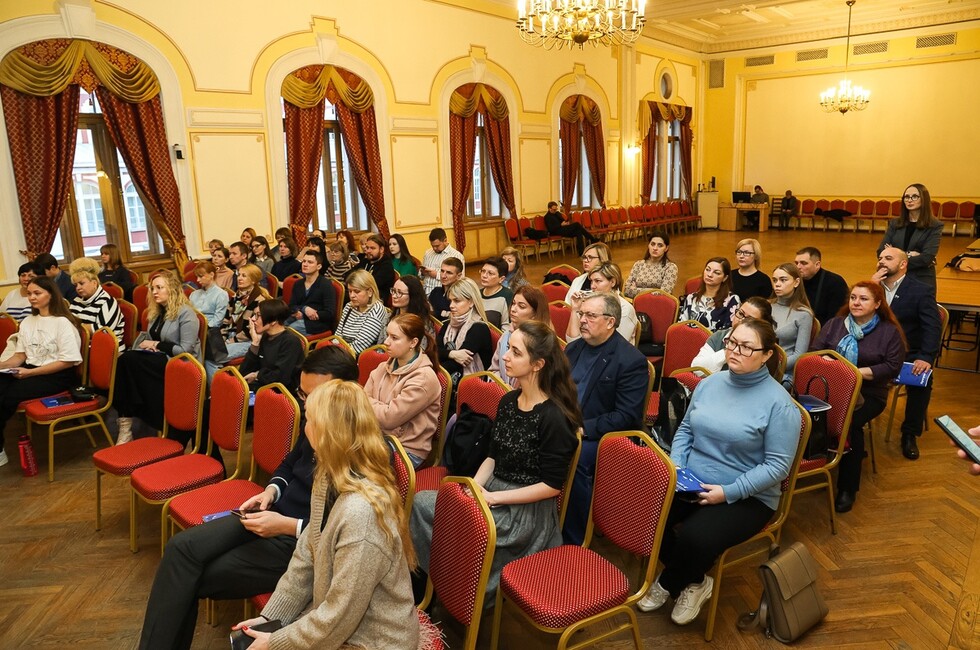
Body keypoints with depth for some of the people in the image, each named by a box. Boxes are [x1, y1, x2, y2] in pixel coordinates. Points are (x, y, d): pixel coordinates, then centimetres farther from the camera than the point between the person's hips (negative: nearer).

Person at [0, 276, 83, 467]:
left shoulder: (62, 322, -9)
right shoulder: (27, 322, 14)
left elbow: (68, 361, -13)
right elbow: (20, 354, 17)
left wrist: (30, 372, -17)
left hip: (59, 375, -6)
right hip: (29, 371, 6)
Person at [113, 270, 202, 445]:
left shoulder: (186, 313, -9)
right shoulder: (157, 312, 17)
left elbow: (186, 350, -16)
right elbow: (150, 339, 20)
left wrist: (157, 345, -11)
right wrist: (147, 344, -4)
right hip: (160, 360, 7)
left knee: (129, 361, -26)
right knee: (124, 360, -23)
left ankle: (127, 426, -20)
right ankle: (125, 424, -27)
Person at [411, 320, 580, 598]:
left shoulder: (554, 417, -17)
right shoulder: (508, 401, 6)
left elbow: (551, 485, -16)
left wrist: (493, 498, -17)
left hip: (527, 510, -7)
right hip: (492, 490, 8)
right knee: (420, 501, -13)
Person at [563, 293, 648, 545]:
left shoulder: (632, 361, -11)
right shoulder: (574, 348, 11)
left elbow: (627, 417, -16)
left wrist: (583, 428, -22)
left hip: (603, 437, -6)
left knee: (574, 458, -34)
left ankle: (575, 541, -15)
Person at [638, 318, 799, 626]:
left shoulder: (779, 403, -13)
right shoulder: (710, 383, 5)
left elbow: (778, 466, -14)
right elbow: (685, 429, 14)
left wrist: (728, 492, -21)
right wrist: (675, 466, -4)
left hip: (747, 497, -5)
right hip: (691, 484, 5)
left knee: (695, 537, -31)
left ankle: (667, 585, 6)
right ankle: (693, 581, 7)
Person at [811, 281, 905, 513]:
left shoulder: (890, 331, 5)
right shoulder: (835, 324, 15)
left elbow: (893, 368, -5)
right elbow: (815, 351, 9)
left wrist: (857, 372, -14)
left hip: (868, 393, -2)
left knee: (849, 423, -32)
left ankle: (847, 489, -17)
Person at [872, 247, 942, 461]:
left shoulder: (921, 291, -3)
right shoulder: (873, 285, 11)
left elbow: (933, 327, -13)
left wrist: (926, 357, -29)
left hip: (908, 354, -3)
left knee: (922, 381, -31)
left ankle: (909, 434, -11)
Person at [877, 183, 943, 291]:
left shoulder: (935, 226, -2)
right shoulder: (895, 223, 7)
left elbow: (927, 258, -13)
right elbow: (881, 251, -2)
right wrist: (906, 255, -15)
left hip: (922, 282, -3)